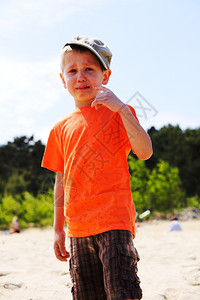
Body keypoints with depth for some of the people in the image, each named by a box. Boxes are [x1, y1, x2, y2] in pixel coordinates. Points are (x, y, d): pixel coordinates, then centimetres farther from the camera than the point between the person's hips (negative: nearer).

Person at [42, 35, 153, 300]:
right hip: (78, 228, 5)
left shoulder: (118, 113, 3)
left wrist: (122, 109, -20)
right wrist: (58, 229, 18)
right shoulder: (61, 129, 15)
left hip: (114, 220, -5)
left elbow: (145, 152, -13)